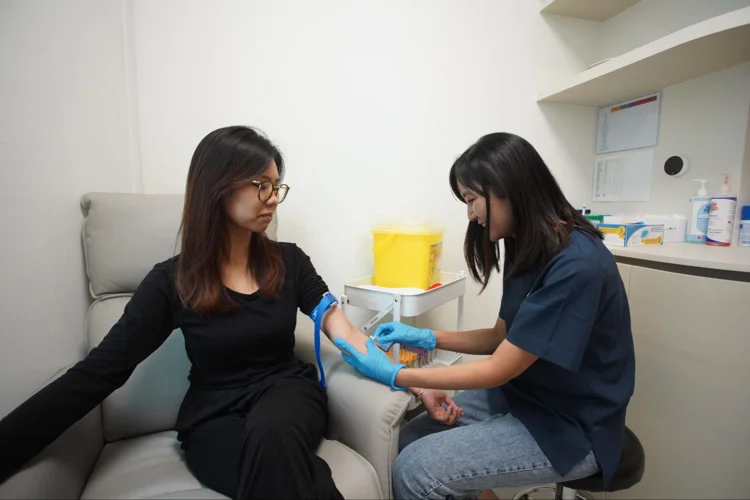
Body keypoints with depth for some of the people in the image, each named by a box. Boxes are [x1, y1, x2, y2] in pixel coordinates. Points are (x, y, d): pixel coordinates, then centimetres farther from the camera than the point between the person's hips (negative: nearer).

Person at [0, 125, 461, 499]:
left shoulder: (289, 261, -3)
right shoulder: (171, 282, -8)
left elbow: (345, 333, -6)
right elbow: (95, 375, -5)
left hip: (289, 392, 1)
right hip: (216, 417, -1)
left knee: (272, 435, -34)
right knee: (277, 459, -33)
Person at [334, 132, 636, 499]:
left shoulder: (576, 266, -26)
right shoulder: (527, 248, 3)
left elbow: (498, 369, -24)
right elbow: (503, 338, 8)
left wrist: (394, 374, -18)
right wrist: (427, 338, -2)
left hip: (569, 426, -7)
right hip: (522, 394, 7)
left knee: (415, 470, -16)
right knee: (411, 440, -1)